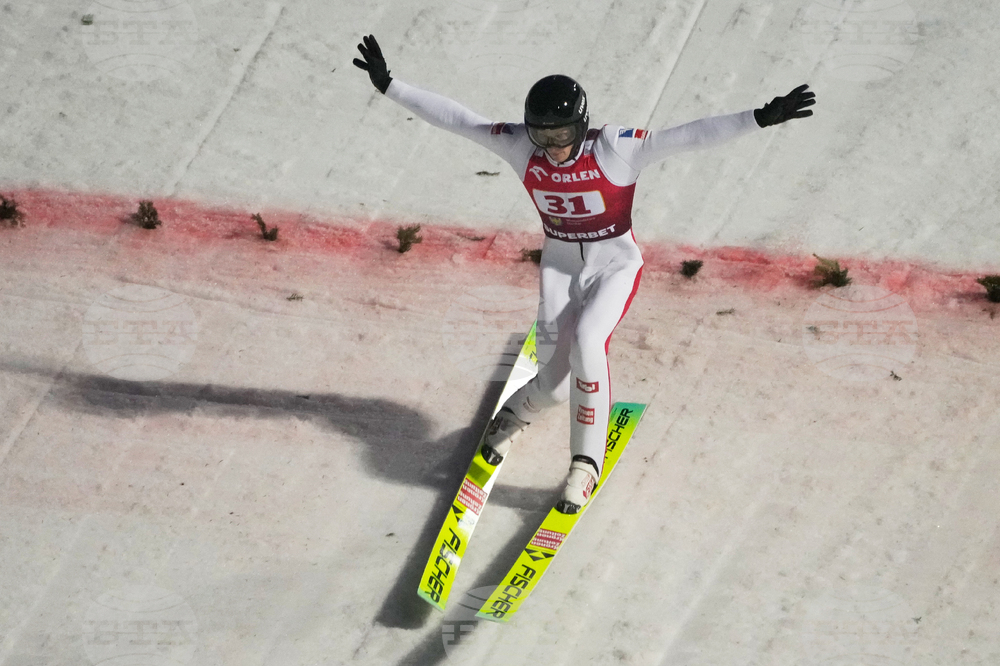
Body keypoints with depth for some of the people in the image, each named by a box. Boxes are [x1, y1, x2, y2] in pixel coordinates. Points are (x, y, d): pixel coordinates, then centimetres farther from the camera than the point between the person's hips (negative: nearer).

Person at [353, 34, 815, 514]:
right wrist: (388, 85, -4)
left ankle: (586, 463, -15)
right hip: (560, 267, 2)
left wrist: (762, 117, -39)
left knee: (586, 341, -31)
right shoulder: (519, 146, -14)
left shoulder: (618, 149, -23)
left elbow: (692, 135, -30)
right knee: (554, 387, -5)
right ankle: (514, 415, 35)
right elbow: (453, 117, -7)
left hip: (616, 265, -2)